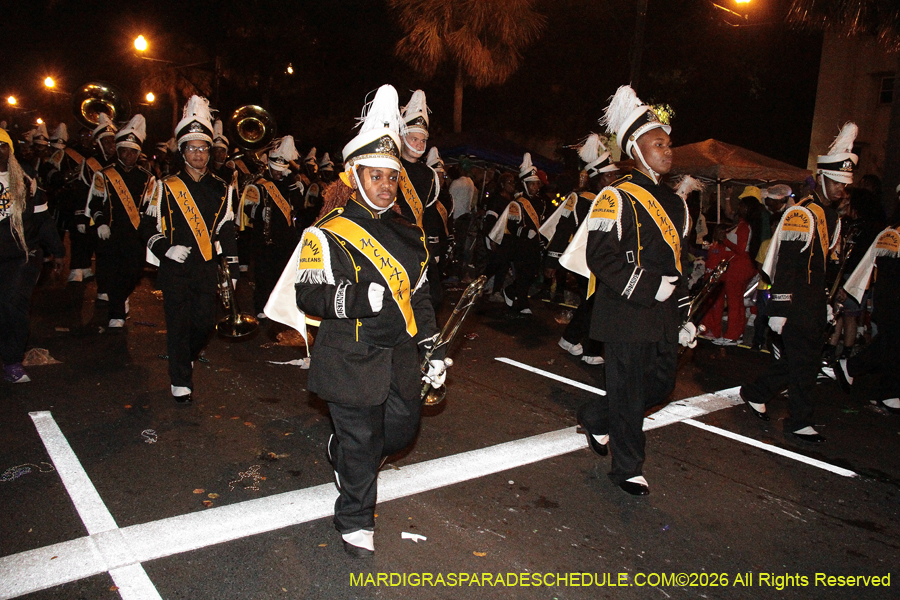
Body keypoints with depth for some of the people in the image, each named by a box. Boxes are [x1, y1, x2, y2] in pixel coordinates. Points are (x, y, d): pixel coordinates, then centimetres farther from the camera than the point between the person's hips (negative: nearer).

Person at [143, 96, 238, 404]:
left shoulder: (221, 190, 9)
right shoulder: (167, 188, 3)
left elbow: (227, 232, 11)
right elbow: (150, 228, 4)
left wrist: (232, 269, 8)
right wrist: (165, 249, -14)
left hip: (207, 269, 3)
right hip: (175, 268, -2)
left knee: (206, 324, 5)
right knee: (179, 325, -1)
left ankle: (184, 358, 36)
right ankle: (180, 381, 11)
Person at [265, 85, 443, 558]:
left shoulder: (406, 234, 11)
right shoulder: (328, 235, -10)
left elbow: (419, 294, 16)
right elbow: (309, 295, -15)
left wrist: (431, 348, 13)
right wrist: (361, 297, -30)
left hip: (399, 356, 7)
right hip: (351, 358, -7)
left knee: (402, 427, 16)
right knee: (361, 439, 3)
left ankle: (342, 455, 45)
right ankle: (355, 518, 26)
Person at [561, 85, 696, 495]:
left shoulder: (674, 203, 16)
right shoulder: (618, 197, -10)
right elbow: (600, 257, -18)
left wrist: (682, 317, 19)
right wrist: (649, 287, -21)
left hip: (662, 317, 9)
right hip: (627, 315, -8)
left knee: (662, 383, 15)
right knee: (628, 393, 2)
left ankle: (595, 419, 35)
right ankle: (628, 468, 20)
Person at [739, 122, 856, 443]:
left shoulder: (832, 217, 16)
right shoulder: (800, 214, -15)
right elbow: (786, 265, -20)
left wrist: (827, 301, 22)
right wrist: (778, 310, -23)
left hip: (815, 303, 9)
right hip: (796, 304, -9)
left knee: (799, 357, 13)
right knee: (803, 361, -3)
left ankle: (755, 393, 27)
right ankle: (799, 421, 10)